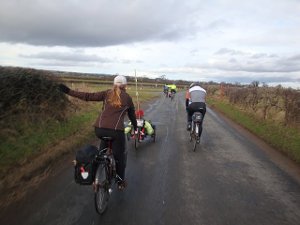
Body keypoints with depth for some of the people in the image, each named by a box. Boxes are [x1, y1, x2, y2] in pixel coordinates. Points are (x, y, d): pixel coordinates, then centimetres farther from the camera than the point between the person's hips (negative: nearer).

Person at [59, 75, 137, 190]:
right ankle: (121, 181, 29)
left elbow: (88, 96, 3)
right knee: (120, 156, 17)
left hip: (99, 129, 3)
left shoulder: (107, 93, 12)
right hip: (116, 130, -3)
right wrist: (135, 126, 42)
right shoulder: (128, 98, 12)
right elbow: (132, 114, 24)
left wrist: (68, 91, 7)